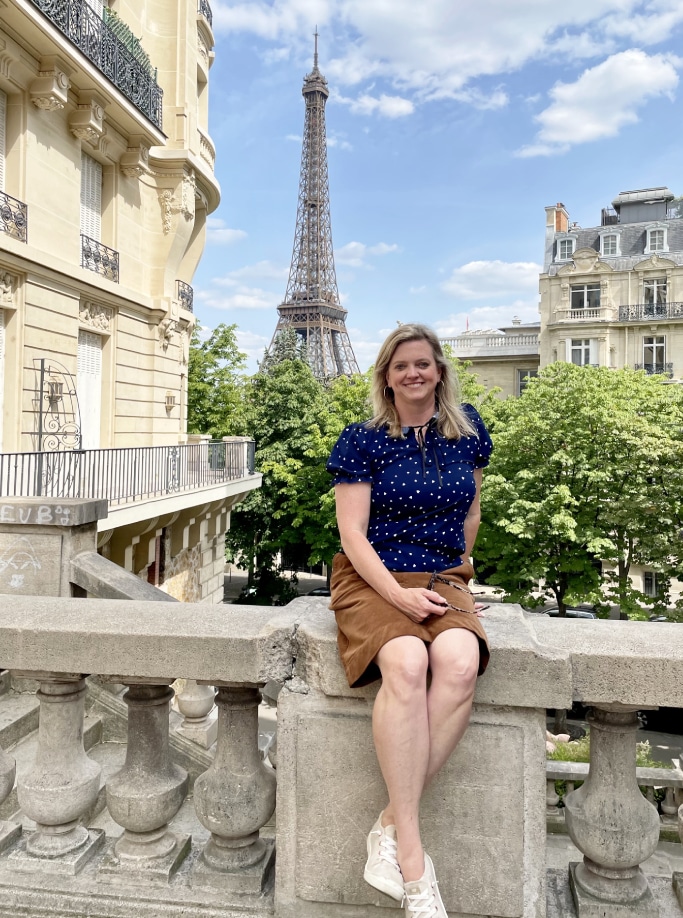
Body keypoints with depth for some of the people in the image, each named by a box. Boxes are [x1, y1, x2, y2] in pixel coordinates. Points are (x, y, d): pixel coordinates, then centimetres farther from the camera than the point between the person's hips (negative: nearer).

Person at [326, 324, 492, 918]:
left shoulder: (467, 430, 10)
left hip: (444, 580, 3)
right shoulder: (363, 440, 0)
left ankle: (390, 827, -21)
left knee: (460, 665, -32)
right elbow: (353, 533, -6)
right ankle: (411, 858, -25)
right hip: (373, 579, -2)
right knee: (406, 664, -35)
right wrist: (399, 595, -17)